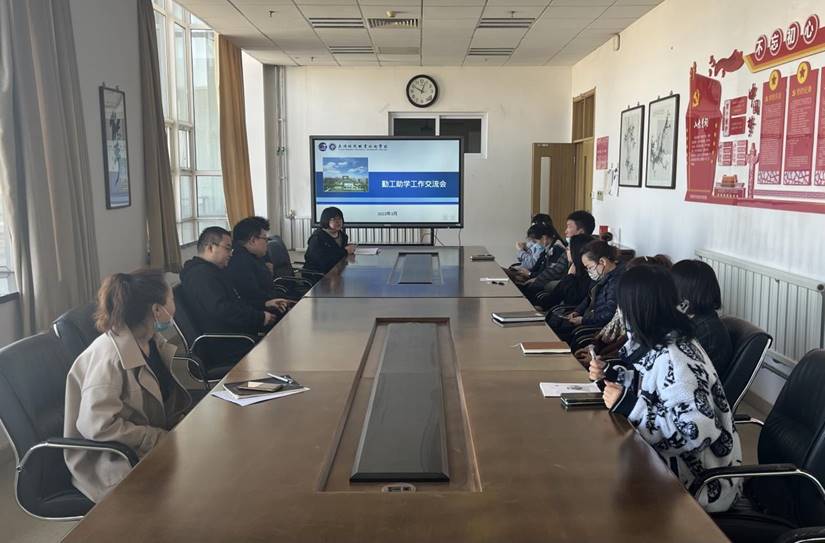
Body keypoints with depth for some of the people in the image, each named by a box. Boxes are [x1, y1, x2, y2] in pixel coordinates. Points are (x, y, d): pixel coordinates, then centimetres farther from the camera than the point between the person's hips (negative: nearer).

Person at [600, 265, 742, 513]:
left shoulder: (673, 359, -27)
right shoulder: (652, 341, 0)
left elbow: (695, 433, -32)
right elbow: (642, 391, 12)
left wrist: (630, 407, -28)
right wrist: (609, 377, -5)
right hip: (667, 458, 8)